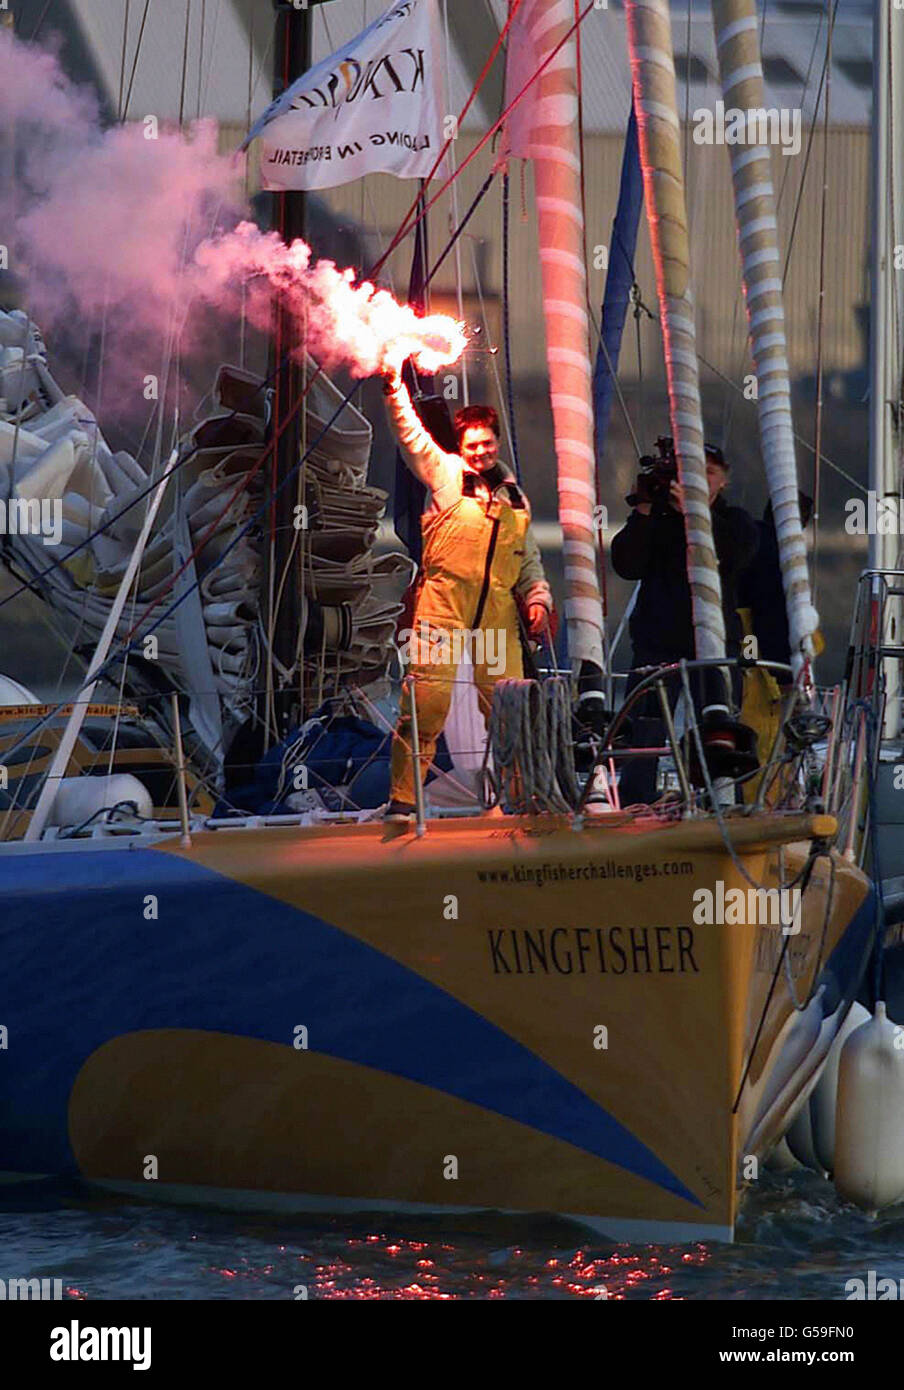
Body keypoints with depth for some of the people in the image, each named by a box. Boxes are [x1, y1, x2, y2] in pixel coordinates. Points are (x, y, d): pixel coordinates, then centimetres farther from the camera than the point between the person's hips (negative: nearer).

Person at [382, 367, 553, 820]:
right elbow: (412, 437, 0)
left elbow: (529, 558, 25)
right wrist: (394, 388, -12)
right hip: (443, 604, -4)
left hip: (497, 611, 4)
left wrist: (538, 598, 11)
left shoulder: (515, 498, 21)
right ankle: (402, 798, -8)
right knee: (427, 701, -11)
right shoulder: (445, 475, 10)